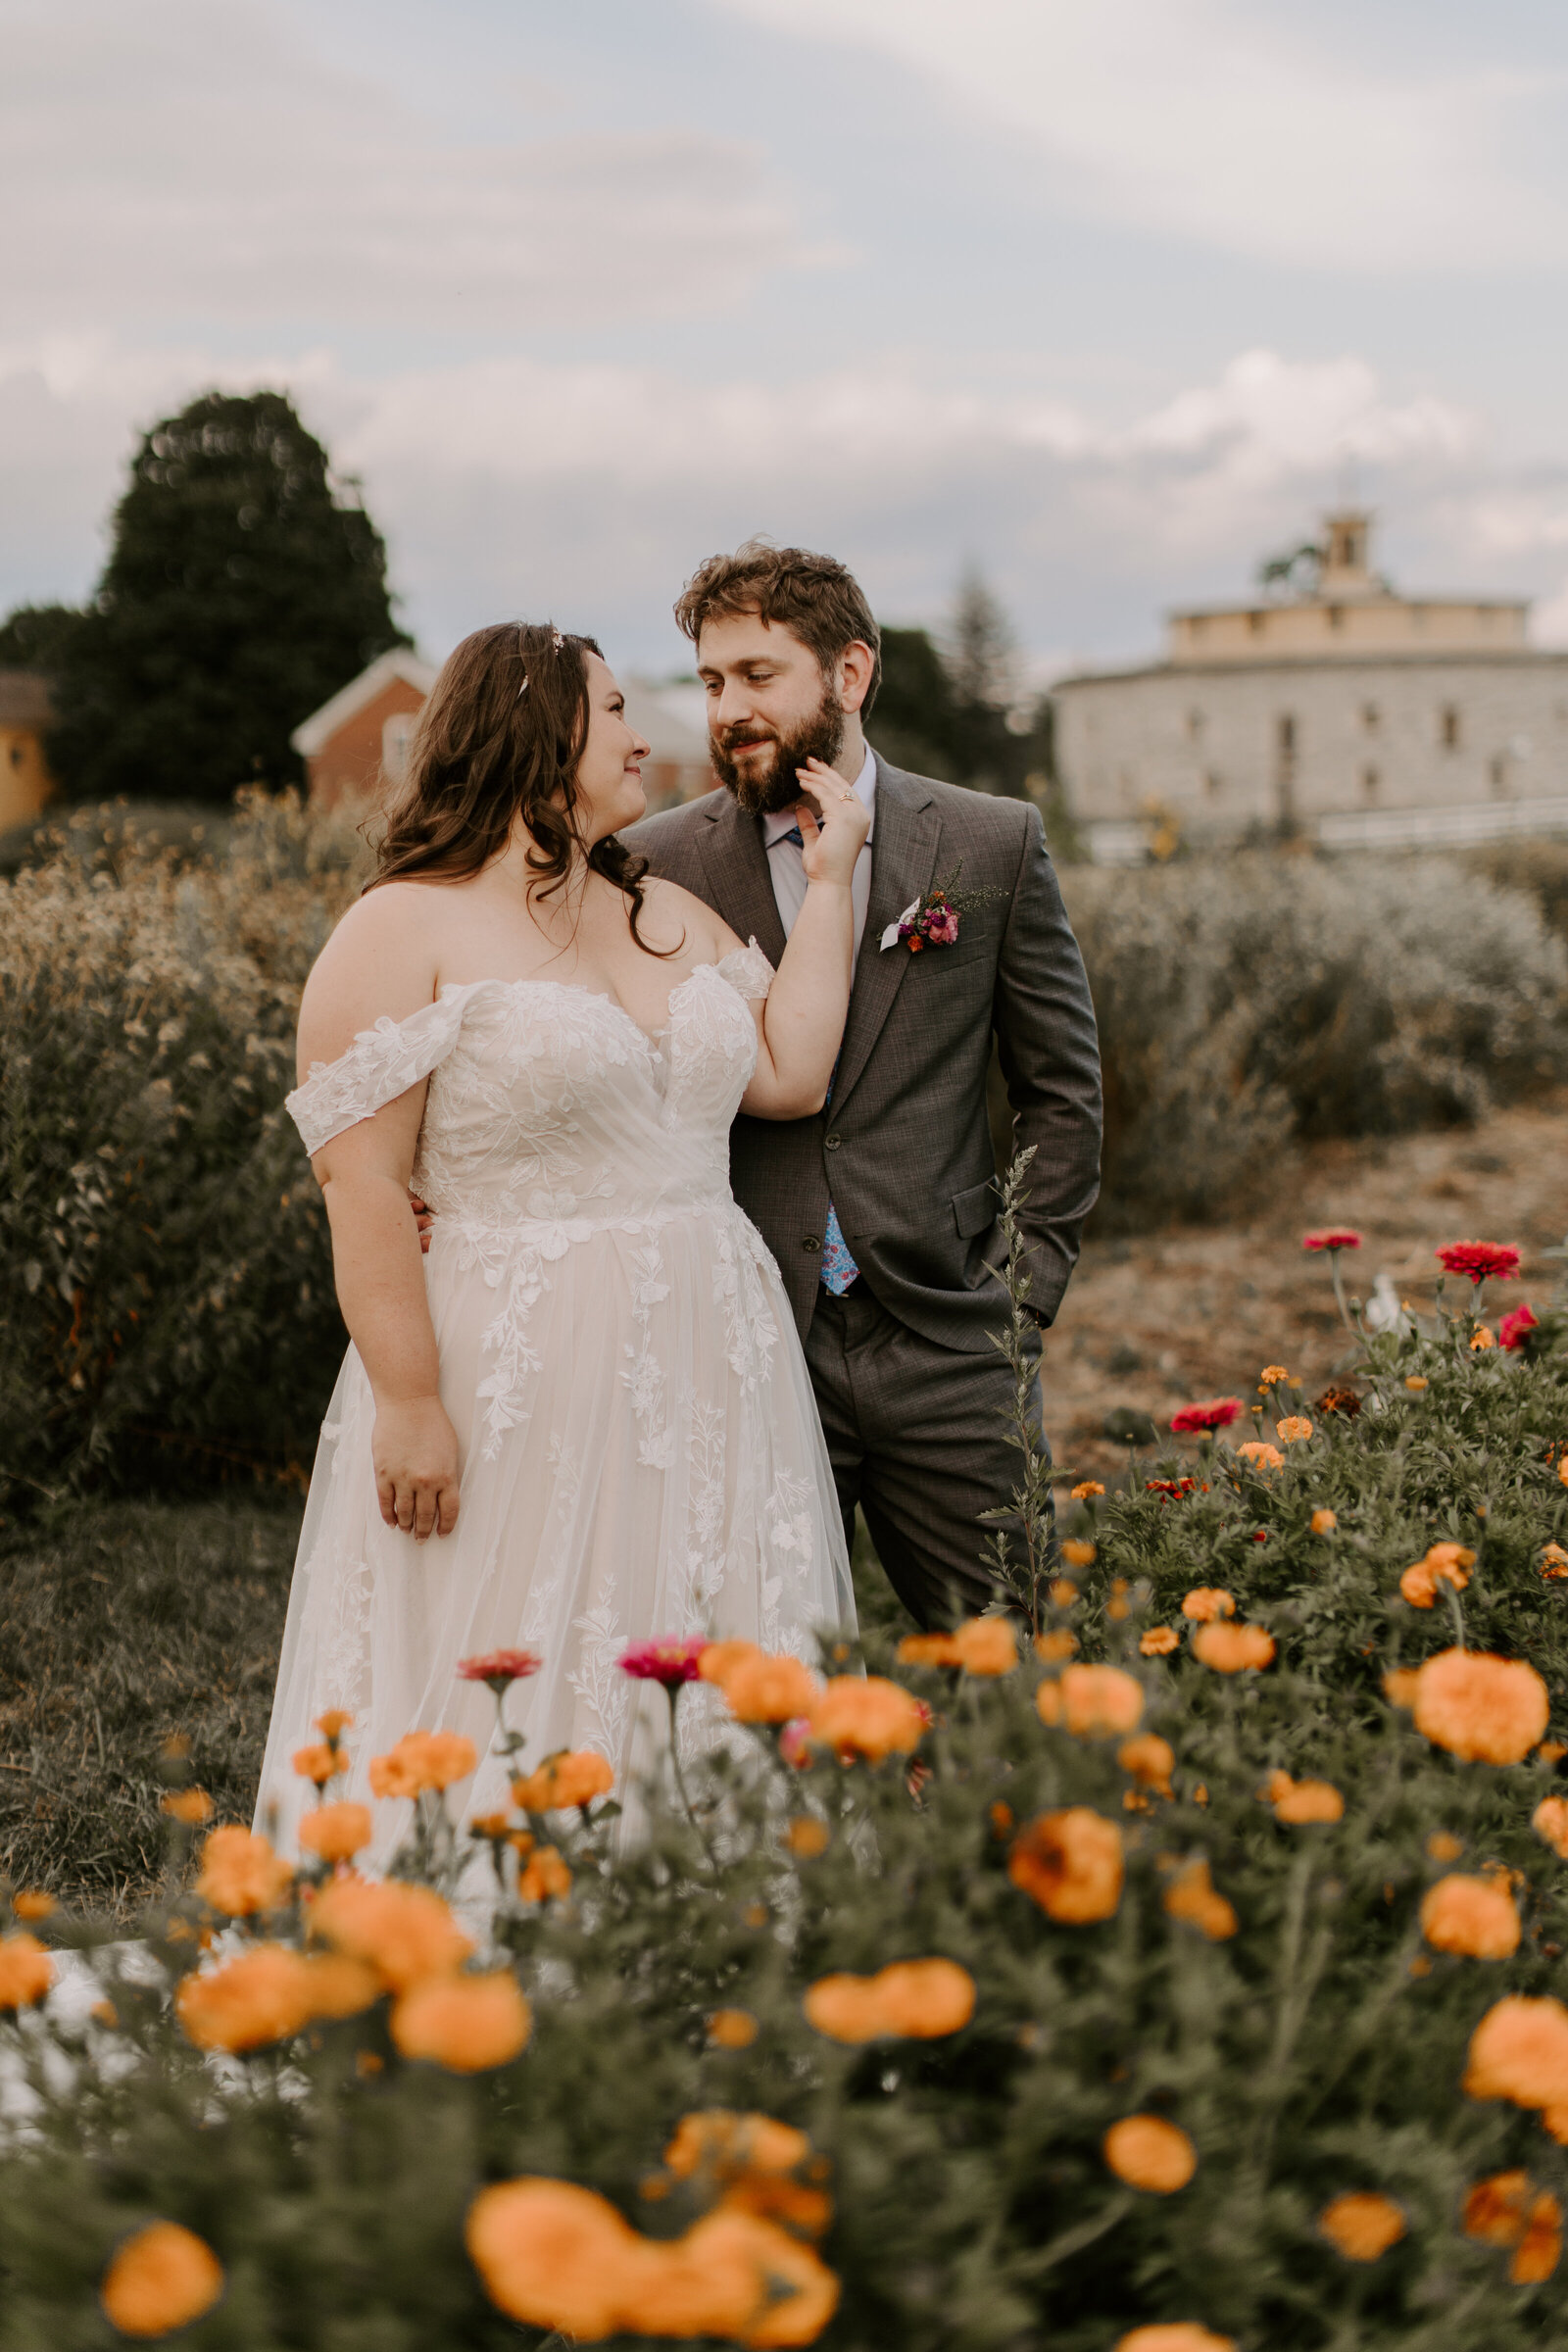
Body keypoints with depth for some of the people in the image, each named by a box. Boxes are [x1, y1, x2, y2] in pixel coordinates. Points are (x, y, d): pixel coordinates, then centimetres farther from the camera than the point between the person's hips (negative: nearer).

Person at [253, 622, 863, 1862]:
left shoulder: (676, 916, 15)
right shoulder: (403, 931, -5)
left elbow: (789, 1074, 5)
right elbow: (361, 1179, -11)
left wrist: (828, 879, 8)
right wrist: (410, 1400, -17)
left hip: (702, 1372, 6)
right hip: (517, 1383, -6)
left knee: (702, 1708, 9)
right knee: (511, 1715, -2)